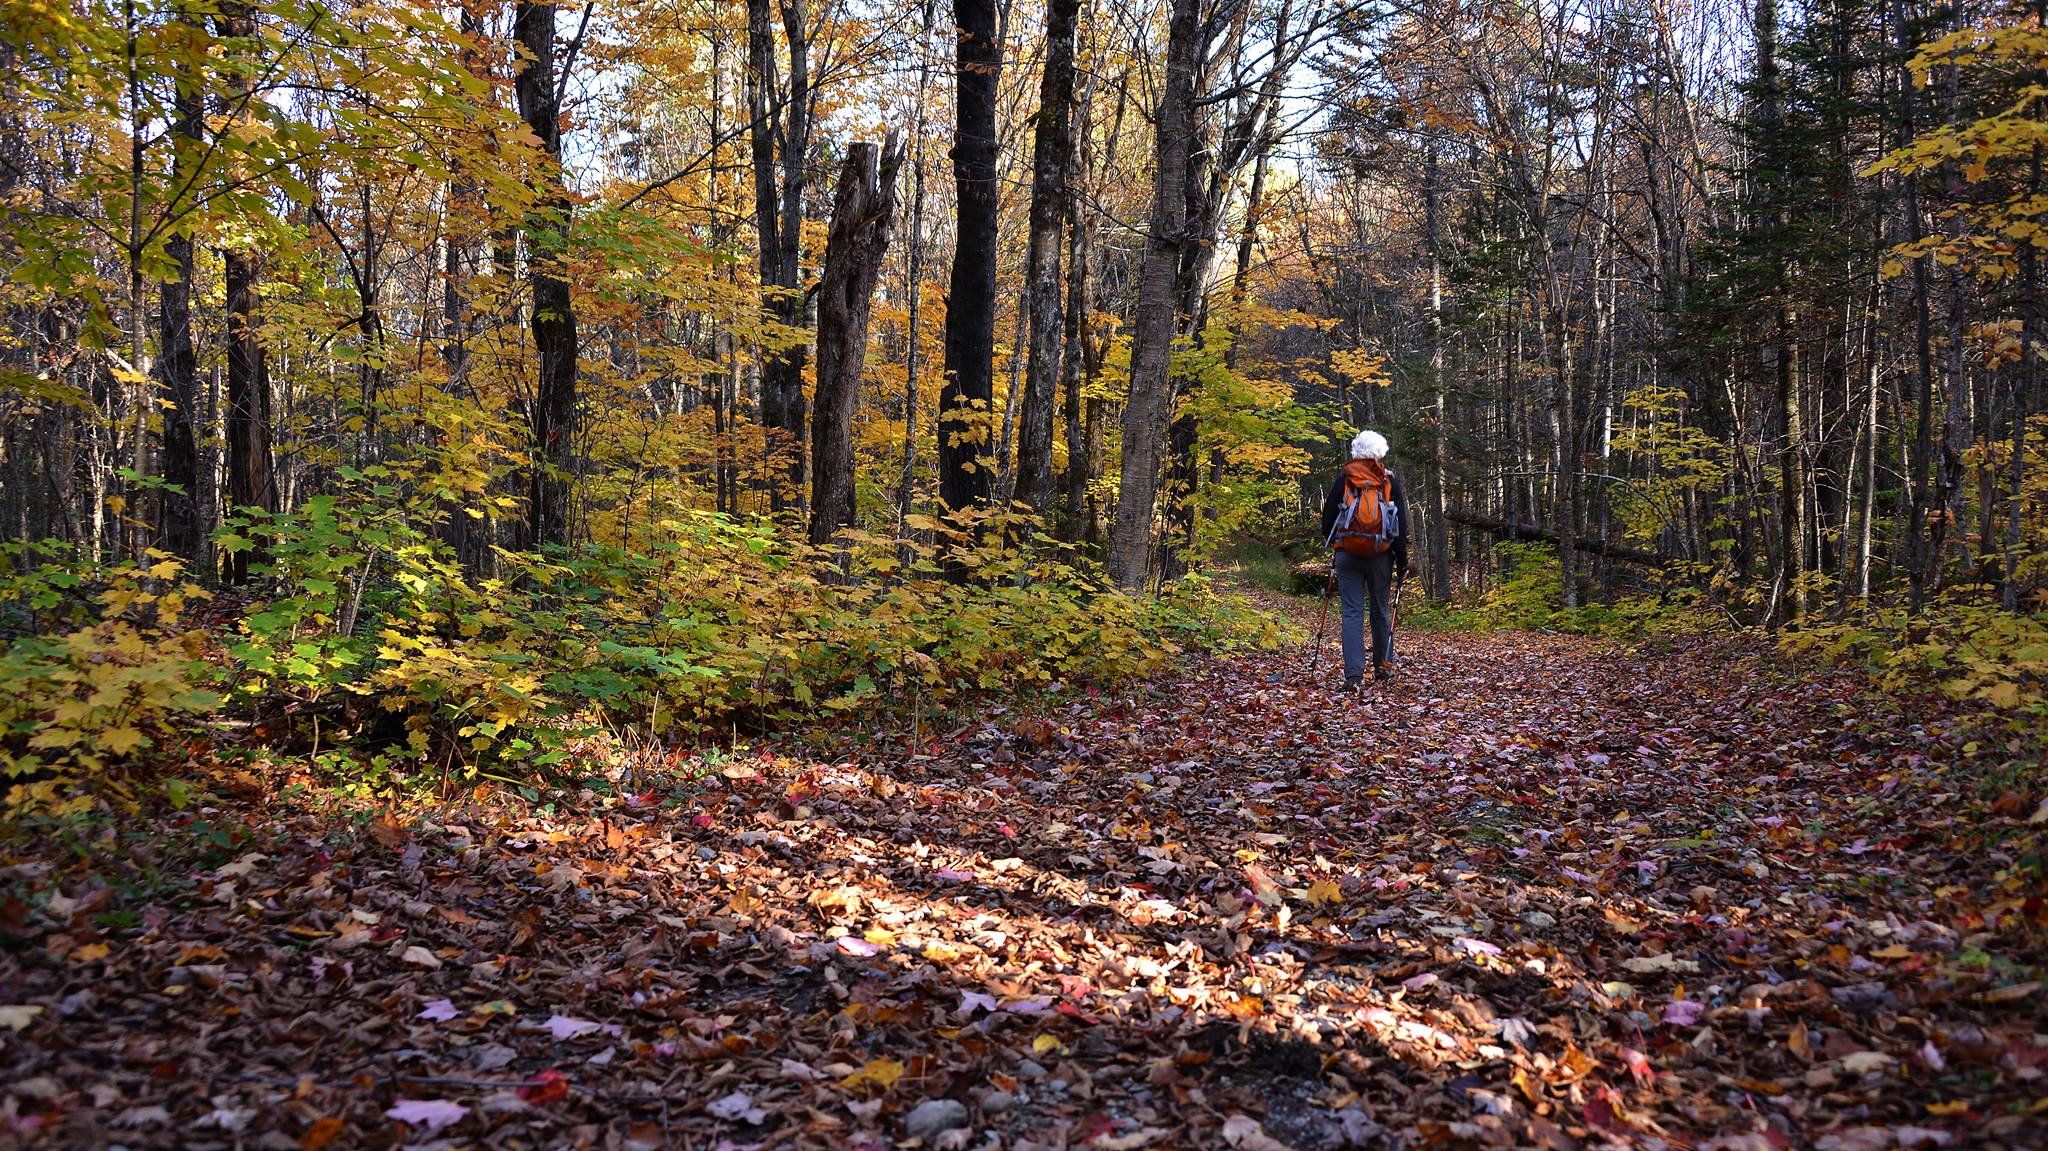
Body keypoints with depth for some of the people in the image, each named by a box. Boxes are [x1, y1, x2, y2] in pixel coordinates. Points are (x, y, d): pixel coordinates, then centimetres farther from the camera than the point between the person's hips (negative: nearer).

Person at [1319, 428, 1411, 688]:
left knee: (1352, 612, -1)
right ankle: (1383, 666, 22)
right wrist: (1402, 561, 6)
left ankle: (1353, 674, -8)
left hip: (1347, 555, 0)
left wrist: (1332, 545, 23)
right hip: (1380, 556, 0)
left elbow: (1328, 517, 6)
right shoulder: (1390, 481, 2)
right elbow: (1401, 524, 1)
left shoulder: (1343, 479, 2)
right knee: (1380, 610, 13)